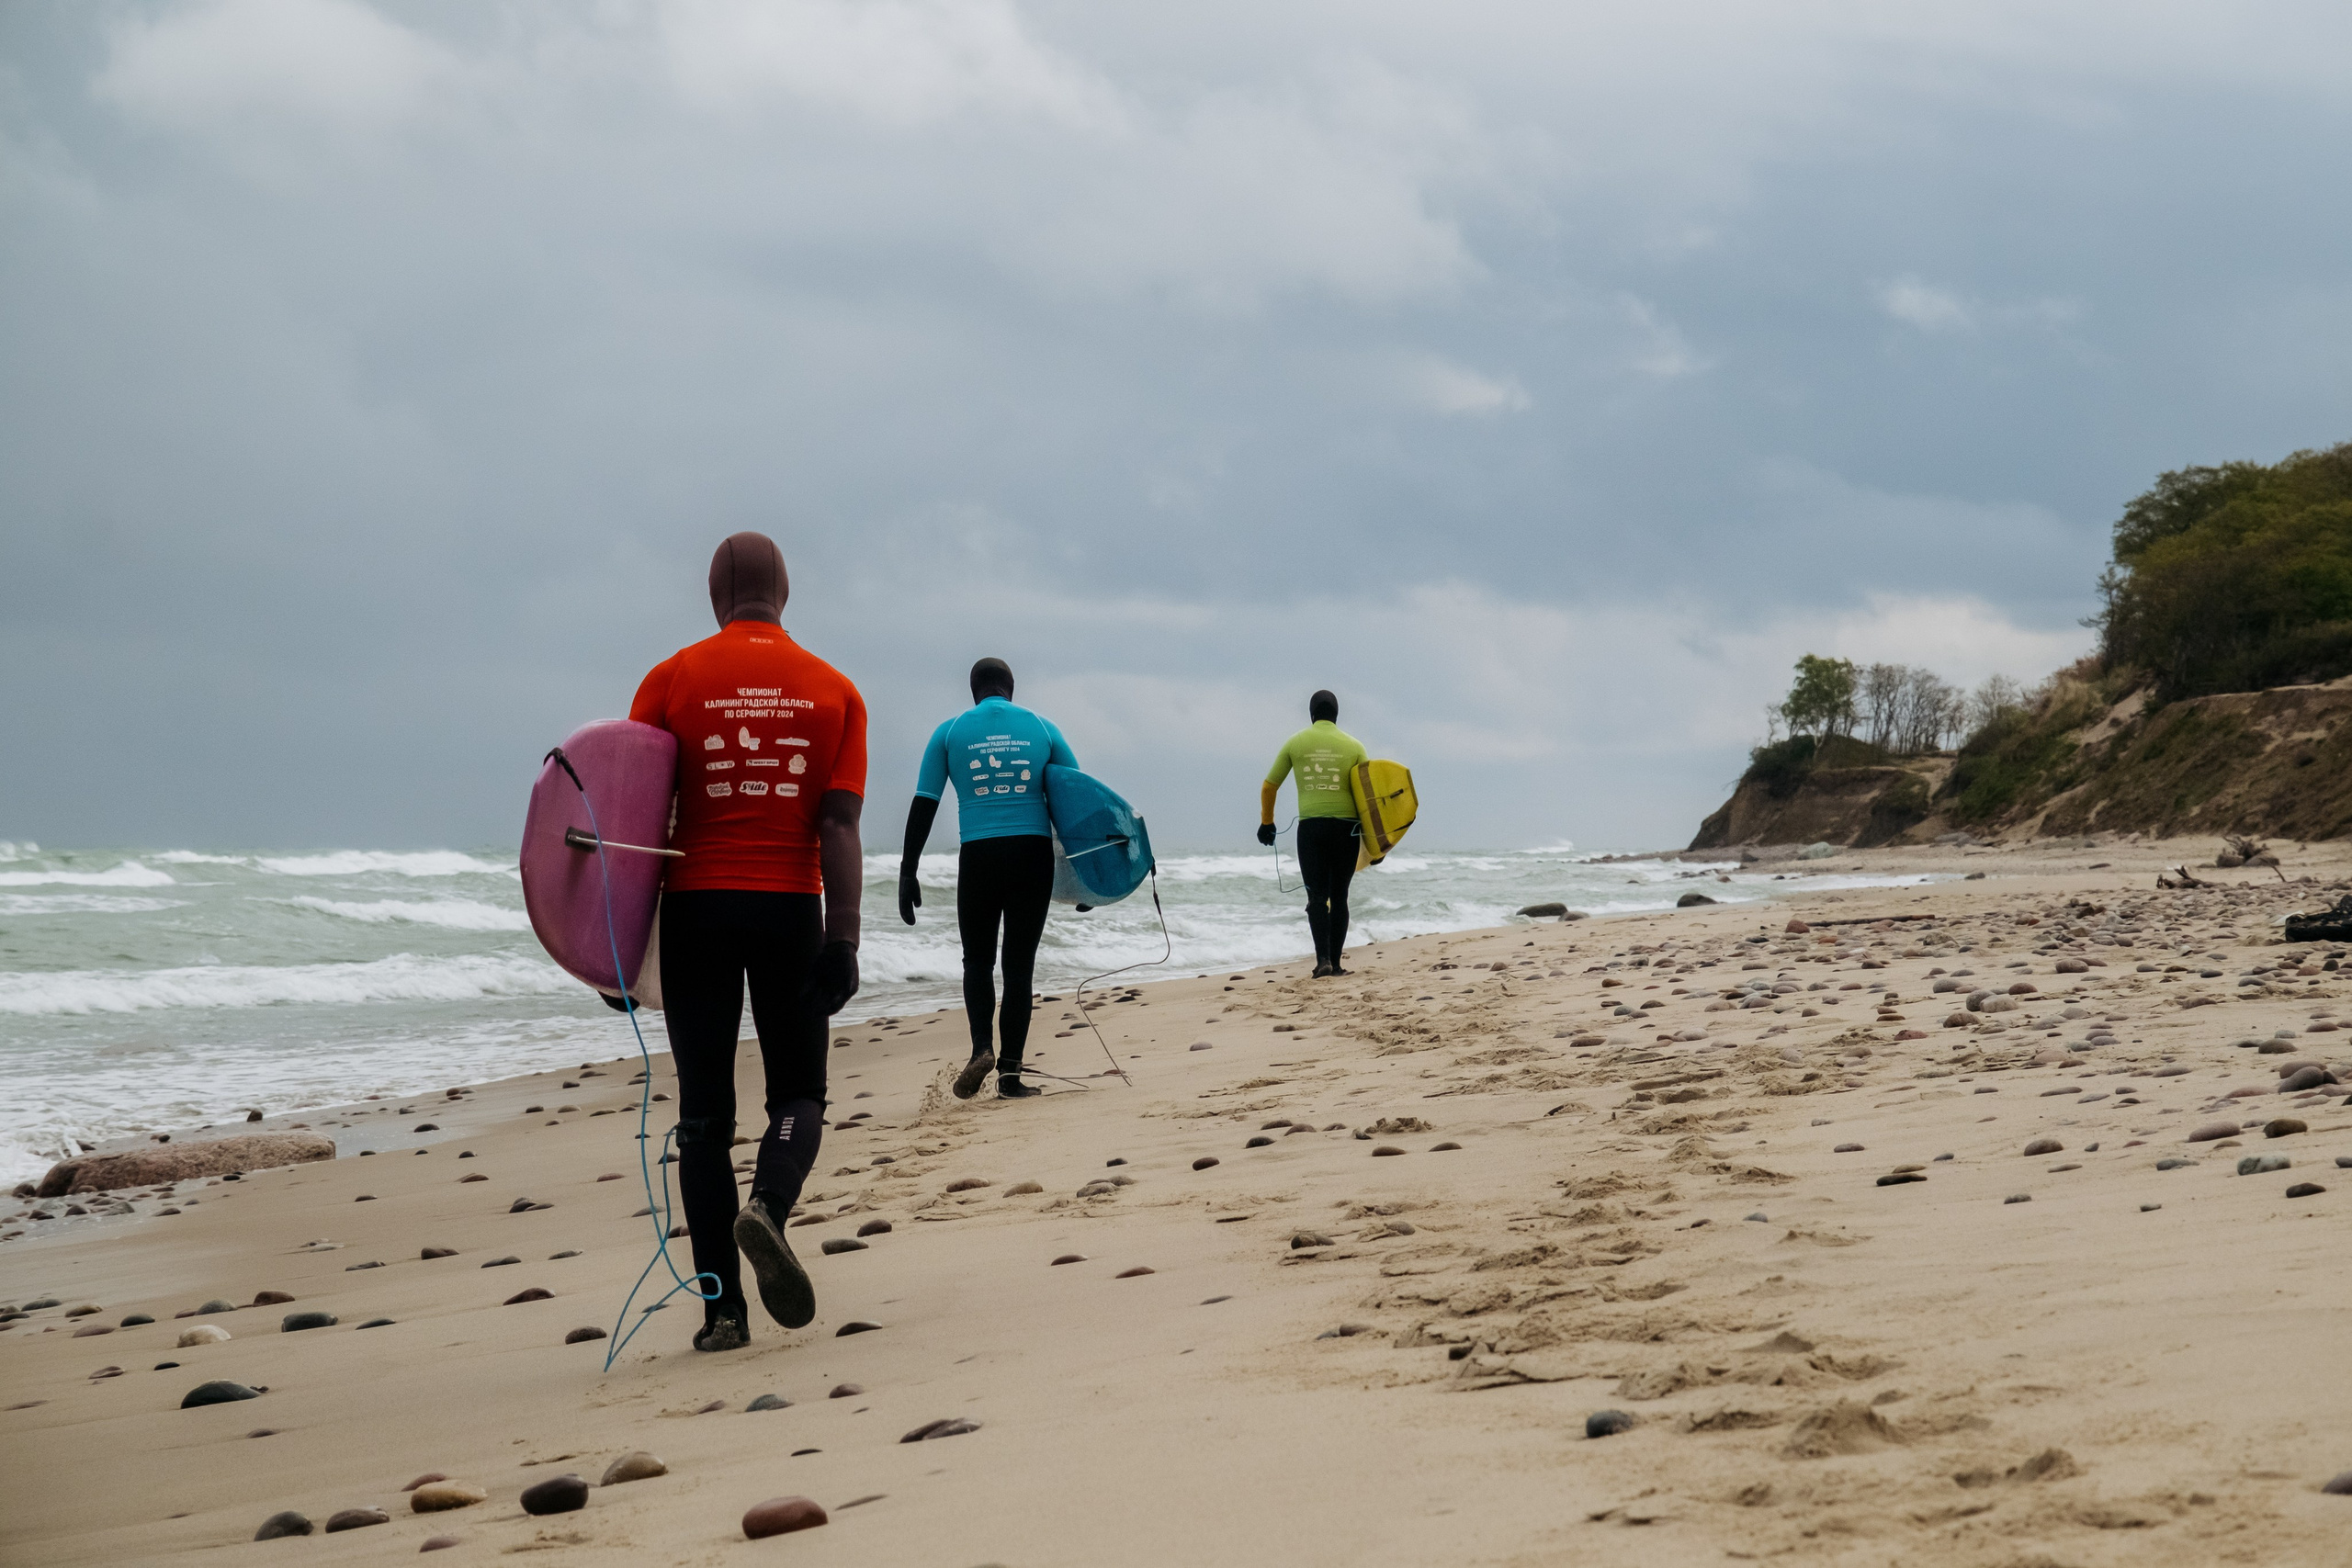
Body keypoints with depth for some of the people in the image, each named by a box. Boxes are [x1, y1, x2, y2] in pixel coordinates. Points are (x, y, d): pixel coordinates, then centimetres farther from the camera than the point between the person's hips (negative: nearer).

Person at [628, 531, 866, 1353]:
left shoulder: (672, 681, 1)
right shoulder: (834, 692, 4)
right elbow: (839, 825, -3)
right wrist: (843, 938, -5)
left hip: (696, 906, 0)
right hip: (790, 908, 0)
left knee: (705, 1111, 5)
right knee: (797, 1092, 12)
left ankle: (722, 1307, 1)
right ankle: (768, 1208, -20)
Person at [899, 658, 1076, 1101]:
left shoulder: (951, 732, 6)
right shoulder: (1042, 728, 10)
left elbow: (923, 806, 2)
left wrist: (908, 873, 4)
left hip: (979, 856, -1)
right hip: (1034, 854, 1)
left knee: (978, 960, 14)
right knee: (1019, 964, 6)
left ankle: (982, 1048, -10)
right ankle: (1010, 1073, 2)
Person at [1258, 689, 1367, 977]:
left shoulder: (1295, 743, 6)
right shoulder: (1353, 747, 5)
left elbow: (1269, 786, 11)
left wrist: (1266, 822, 24)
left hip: (1311, 826, 0)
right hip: (1346, 825, 0)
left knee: (1317, 896, 0)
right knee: (1339, 896, 10)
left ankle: (1323, 959, -18)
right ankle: (1334, 962, 8)